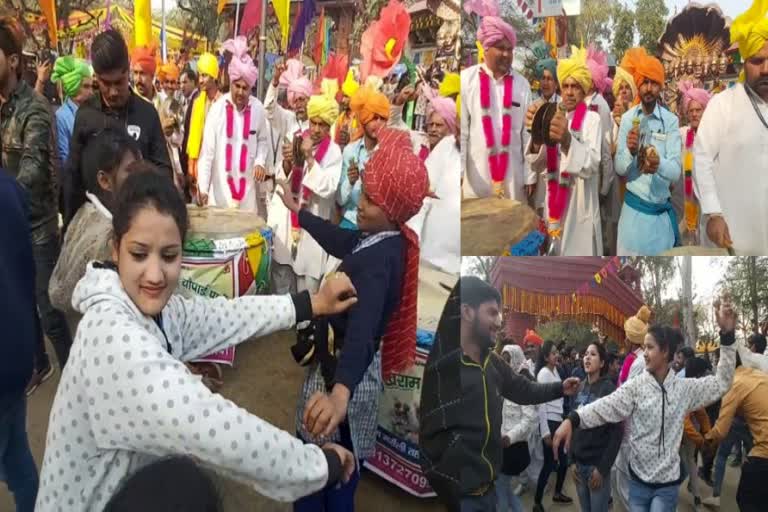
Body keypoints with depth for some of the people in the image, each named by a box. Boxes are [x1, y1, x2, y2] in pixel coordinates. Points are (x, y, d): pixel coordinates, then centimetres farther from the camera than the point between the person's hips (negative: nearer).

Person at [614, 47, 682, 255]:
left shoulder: (671, 121, -4)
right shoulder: (627, 118, 0)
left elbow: (676, 170, -12)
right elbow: (619, 168, -3)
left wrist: (659, 164, -34)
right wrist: (630, 152, -24)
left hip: (661, 213, 0)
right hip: (633, 209, 1)